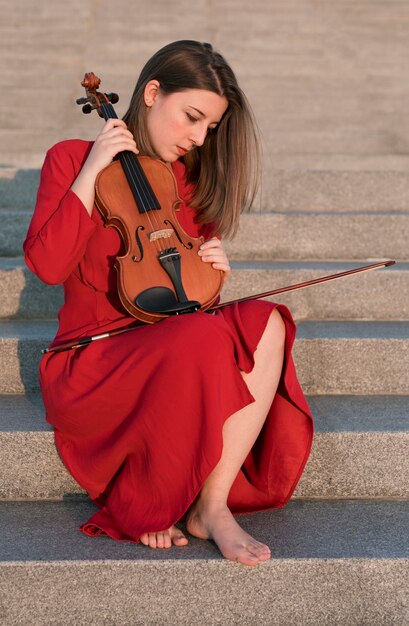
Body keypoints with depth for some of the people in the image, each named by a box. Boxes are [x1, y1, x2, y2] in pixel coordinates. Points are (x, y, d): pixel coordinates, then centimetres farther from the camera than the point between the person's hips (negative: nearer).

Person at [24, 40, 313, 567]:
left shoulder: (190, 180, 16)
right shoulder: (70, 159, 1)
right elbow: (47, 264, -14)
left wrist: (214, 264, 1)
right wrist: (92, 169, -13)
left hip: (171, 352, 6)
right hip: (93, 358, -5)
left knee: (265, 324, -26)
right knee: (203, 339, -36)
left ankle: (212, 506, -24)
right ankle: (144, 504, -15)